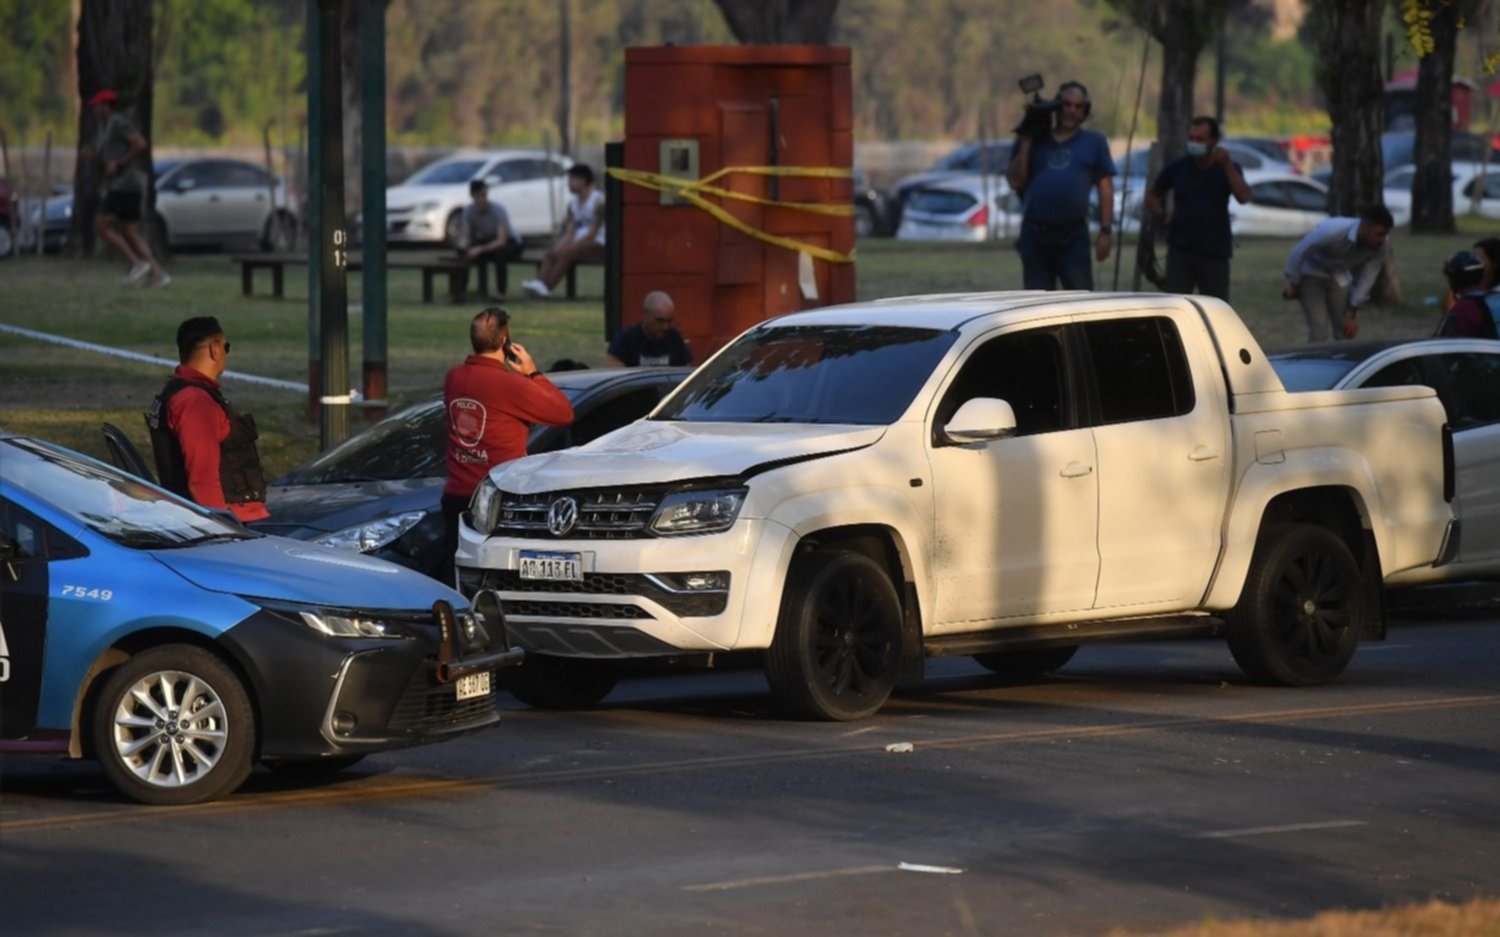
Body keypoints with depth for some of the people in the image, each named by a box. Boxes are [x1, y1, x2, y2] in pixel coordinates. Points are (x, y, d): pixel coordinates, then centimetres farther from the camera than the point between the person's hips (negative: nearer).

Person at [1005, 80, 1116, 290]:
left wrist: (1105, 231, -4)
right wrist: (1026, 143, -3)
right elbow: (1016, 181, 2)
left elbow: (1105, 188, 4)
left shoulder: (1094, 143, 8)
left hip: (1074, 236, -2)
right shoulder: (1034, 141, 11)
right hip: (1035, 235, 2)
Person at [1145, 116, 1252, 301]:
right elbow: (1153, 194, 15)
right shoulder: (1177, 167, 1)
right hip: (1181, 250, 0)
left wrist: (1227, 166, -23)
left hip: (1216, 252, 0)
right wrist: (1160, 216, -3)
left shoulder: (1227, 169, 0)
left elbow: (1244, 197, -17)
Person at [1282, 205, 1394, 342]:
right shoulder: (1332, 231, -38)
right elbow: (1298, 253, -24)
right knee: (1319, 331, -15)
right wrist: (1293, 286, -10)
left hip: (1339, 277, 4)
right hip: (1312, 273, -4)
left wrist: (1352, 314, -14)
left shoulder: (1382, 245, -25)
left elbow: (1367, 278, -15)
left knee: (1347, 330, -1)